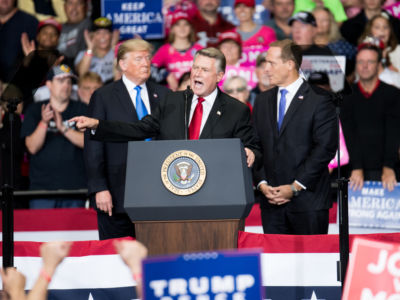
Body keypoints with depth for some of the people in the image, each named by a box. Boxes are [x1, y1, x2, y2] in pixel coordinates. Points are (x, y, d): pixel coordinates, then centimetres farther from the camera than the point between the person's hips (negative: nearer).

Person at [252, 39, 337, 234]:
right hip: (271, 203, 5)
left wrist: (295, 187, -13)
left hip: (307, 199, -5)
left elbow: (325, 148, -9)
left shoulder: (319, 100, -3)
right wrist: (261, 183, -2)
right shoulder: (263, 101, 16)